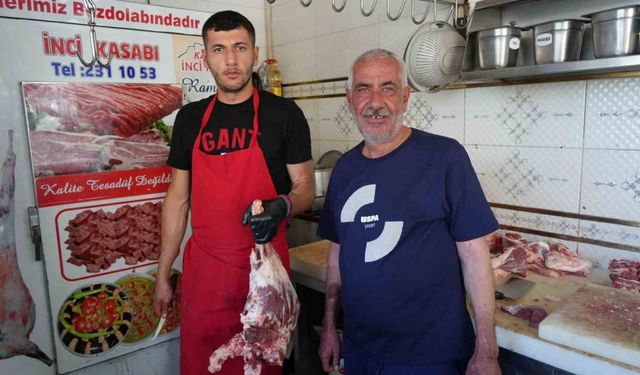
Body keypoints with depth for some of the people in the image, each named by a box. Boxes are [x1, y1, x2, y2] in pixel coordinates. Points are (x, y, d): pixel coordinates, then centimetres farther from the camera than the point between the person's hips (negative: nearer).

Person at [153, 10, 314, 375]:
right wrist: (163, 274, 9)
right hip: (203, 268, 3)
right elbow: (178, 197, 10)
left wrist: (282, 206, -24)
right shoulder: (190, 118, 6)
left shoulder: (283, 113, -5)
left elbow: (305, 188, 0)